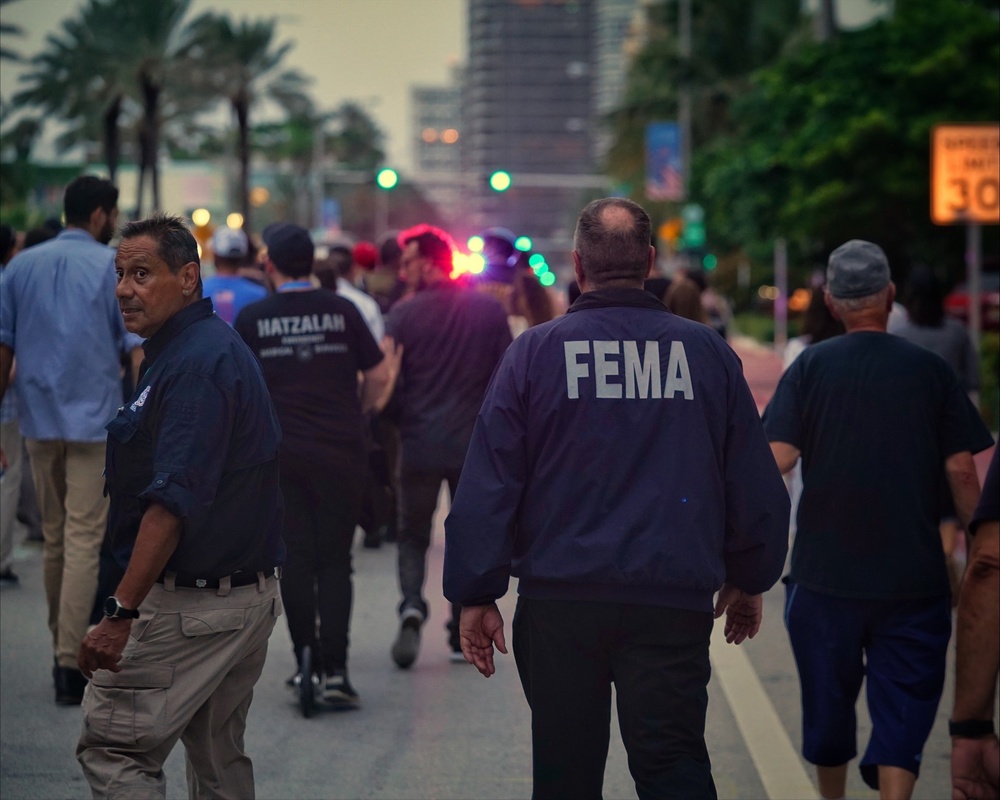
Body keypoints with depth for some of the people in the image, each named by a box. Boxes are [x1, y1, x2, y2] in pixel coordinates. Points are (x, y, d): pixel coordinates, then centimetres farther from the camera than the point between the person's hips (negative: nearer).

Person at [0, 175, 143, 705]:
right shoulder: (115, 268, -4)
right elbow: (139, 348, -8)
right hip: (95, 421, -5)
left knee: (55, 539, 15)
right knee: (85, 540, -5)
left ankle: (63, 651, 22)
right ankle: (72, 660, -10)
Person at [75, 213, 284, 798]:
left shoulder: (195, 363, -18)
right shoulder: (216, 348, 15)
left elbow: (173, 502, -26)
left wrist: (122, 612, -26)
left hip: (193, 605, -10)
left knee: (112, 748, -6)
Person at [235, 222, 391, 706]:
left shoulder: (252, 318, -1)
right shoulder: (342, 311, 0)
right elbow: (379, 377, 2)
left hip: (279, 453, 0)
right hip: (340, 451, 0)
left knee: (296, 560, 7)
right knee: (335, 561, 4)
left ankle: (307, 663, 4)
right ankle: (334, 670, -4)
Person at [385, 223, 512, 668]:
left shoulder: (404, 314, -7)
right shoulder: (490, 310, 0)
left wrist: (399, 420, 12)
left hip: (419, 447, -1)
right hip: (475, 446, 1)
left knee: (413, 536, 12)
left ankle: (412, 605, -13)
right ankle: (463, 635, 11)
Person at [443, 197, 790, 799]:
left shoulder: (535, 352, 0)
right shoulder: (707, 353, 4)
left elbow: (488, 486, -2)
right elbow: (755, 485, 10)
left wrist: (477, 595, 4)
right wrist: (748, 581, 23)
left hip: (559, 596, 0)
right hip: (675, 598, 0)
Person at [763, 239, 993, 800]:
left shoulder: (811, 367, -2)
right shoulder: (930, 370, -1)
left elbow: (777, 457, -9)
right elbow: (962, 469, -1)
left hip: (825, 572, 1)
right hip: (914, 578, -1)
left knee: (828, 701, 17)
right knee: (903, 709, 1)